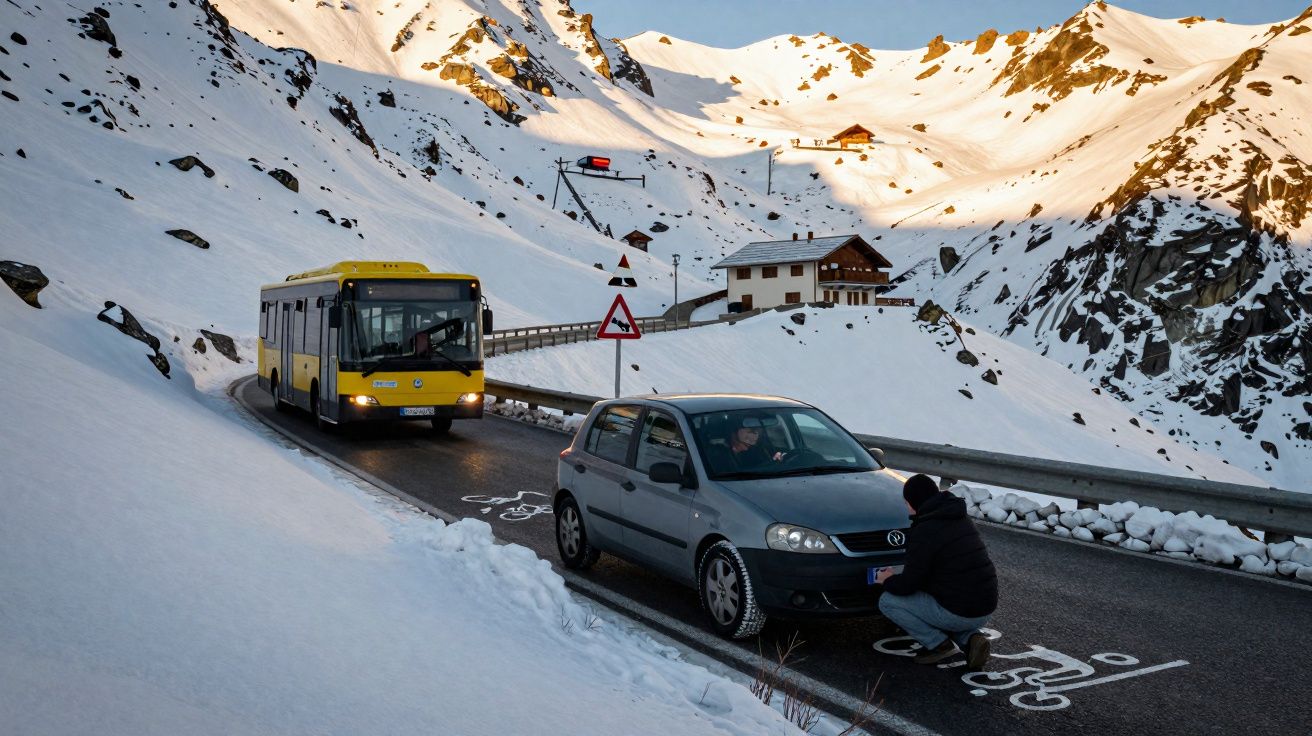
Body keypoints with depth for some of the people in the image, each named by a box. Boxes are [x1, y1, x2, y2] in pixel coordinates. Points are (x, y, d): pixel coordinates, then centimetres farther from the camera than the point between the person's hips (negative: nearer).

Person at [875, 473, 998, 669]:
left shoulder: (924, 531, -14)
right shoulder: (962, 519, 12)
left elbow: (908, 585, -13)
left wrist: (887, 580, 9)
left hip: (958, 612, -8)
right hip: (985, 610, 8)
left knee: (887, 601, 3)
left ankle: (939, 644, -1)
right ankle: (970, 638, 8)